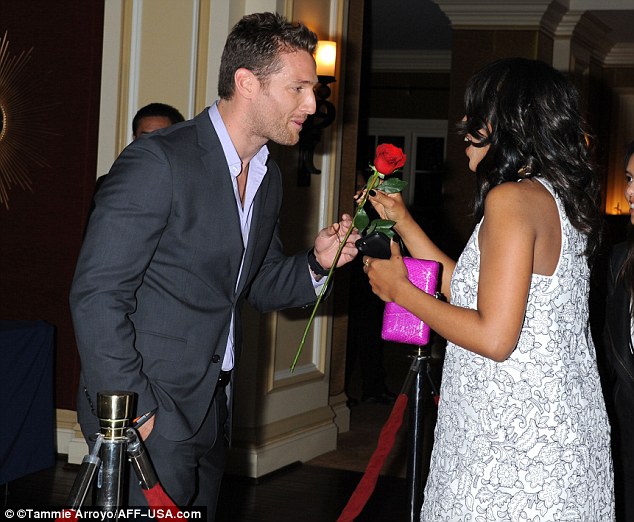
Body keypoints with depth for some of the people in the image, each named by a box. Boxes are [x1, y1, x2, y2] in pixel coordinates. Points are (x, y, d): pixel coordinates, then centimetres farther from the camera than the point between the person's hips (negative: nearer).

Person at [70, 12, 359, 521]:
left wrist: (315, 264, -1)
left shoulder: (269, 175, 9)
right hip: (146, 409, -8)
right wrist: (133, 410, -20)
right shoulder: (158, 160, -18)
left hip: (211, 407, 8)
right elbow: (97, 295, -20)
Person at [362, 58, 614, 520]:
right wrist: (403, 221, 21)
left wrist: (400, 289, -9)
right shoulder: (561, 199, 11)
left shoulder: (512, 199, -16)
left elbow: (493, 337, -22)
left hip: (515, 442, -9)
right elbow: (472, 292, 16)